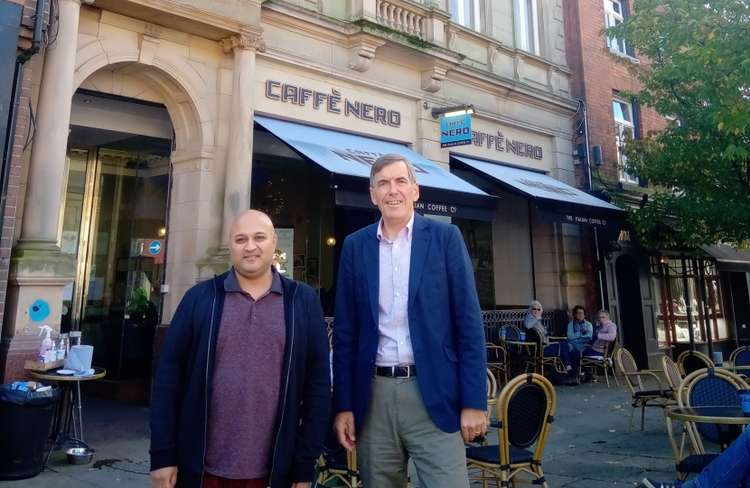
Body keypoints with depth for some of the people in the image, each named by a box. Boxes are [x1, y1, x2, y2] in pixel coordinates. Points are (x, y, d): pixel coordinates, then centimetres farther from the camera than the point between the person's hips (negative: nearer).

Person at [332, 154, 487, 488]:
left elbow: (469, 322, -2)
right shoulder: (355, 246, 5)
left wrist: (474, 401, -6)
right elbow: (345, 331, 6)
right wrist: (343, 404, 3)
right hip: (373, 396, 2)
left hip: (433, 395, -2)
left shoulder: (445, 237, 0)